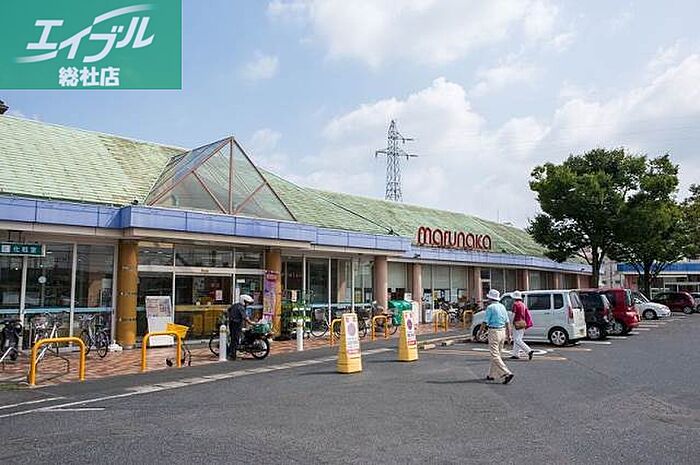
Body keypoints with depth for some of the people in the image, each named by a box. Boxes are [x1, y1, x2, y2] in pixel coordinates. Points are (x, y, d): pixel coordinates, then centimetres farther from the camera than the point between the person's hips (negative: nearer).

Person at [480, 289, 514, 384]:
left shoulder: (490, 307, -11)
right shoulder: (502, 307, 10)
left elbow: (485, 322, -12)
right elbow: (507, 322, 10)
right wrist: (509, 334, 13)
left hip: (494, 332, -8)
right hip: (503, 331, 8)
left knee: (495, 356, -6)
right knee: (497, 354, 16)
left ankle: (507, 374, -18)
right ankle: (492, 375, 24)